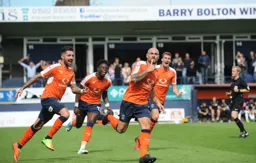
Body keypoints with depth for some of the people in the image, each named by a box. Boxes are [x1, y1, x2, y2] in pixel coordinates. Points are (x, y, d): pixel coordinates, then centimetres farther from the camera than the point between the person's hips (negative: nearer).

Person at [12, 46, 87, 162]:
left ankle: (18, 145, 23)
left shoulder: (71, 72, 10)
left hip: (54, 100, 8)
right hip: (48, 97, -8)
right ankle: (48, 138, -19)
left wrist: (81, 91, -12)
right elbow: (38, 77, -5)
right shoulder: (55, 68, -11)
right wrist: (23, 88, -5)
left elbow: (74, 89, 11)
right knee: (65, 113, -28)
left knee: (37, 126, 12)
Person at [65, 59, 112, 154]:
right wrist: (76, 106, -14)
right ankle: (72, 123, 54)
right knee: (78, 125, 14)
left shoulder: (108, 81, -8)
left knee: (90, 124, -19)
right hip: (83, 102, -1)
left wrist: (107, 105, 0)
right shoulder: (90, 78, -21)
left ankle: (82, 148, -20)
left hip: (95, 104, 2)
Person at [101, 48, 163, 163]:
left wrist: (158, 103, 21)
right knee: (121, 129, 7)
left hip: (143, 104, 5)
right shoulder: (140, 65, -10)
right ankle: (109, 118, 39)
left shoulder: (155, 72, 12)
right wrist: (148, 70, -26)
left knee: (146, 127, -15)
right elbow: (133, 78, -29)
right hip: (129, 102, -5)